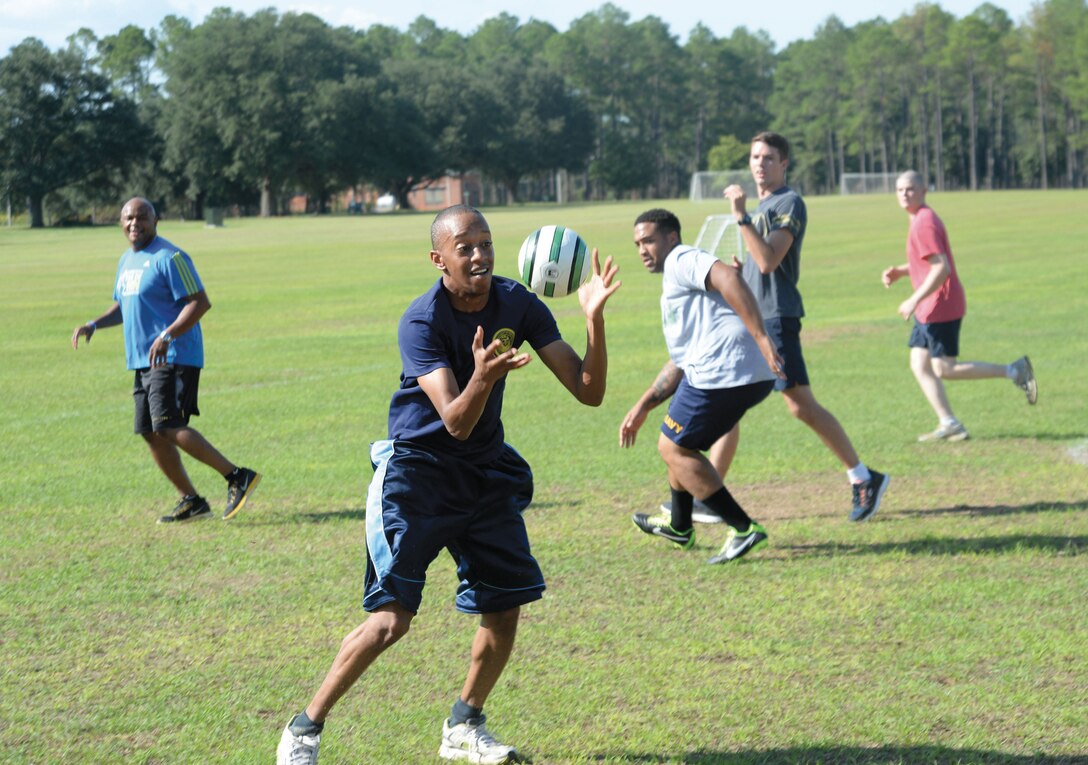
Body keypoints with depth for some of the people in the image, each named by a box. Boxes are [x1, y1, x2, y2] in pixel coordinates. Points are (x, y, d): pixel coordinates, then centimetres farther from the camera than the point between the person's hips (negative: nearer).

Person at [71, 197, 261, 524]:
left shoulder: (169, 258, -11)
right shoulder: (127, 260, 17)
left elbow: (200, 302, -17)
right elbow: (122, 306, 30)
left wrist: (167, 336, -27)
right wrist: (93, 325, 12)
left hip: (174, 359, -9)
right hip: (143, 361, 9)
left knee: (168, 429, -19)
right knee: (150, 433, 6)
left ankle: (237, 477, -15)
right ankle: (191, 501, 14)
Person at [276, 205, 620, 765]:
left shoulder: (517, 305, -6)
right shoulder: (421, 321, -21)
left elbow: (588, 391, -9)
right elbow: (456, 421, -29)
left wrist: (594, 318, -24)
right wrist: (482, 377, -48)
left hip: (486, 472, 6)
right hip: (417, 473, -5)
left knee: (505, 608, 2)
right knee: (391, 618, -13)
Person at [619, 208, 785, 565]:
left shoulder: (681, 260, -1)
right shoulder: (674, 284, 31)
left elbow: (727, 278, -21)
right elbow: (681, 362, 35)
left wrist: (760, 338, -29)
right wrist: (643, 406, 33)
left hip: (723, 372, -10)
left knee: (672, 448, 0)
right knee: (680, 443, 27)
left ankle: (744, 529, -5)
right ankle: (679, 526, 43)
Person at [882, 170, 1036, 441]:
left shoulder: (924, 224, -18)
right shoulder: (922, 219, 14)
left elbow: (941, 268, -25)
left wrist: (914, 300, -24)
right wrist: (899, 272, 12)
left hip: (940, 307, -10)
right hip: (929, 309, 10)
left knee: (944, 369, -5)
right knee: (919, 365, 7)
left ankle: (1013, 371, 0)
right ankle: (948, 424, 5)